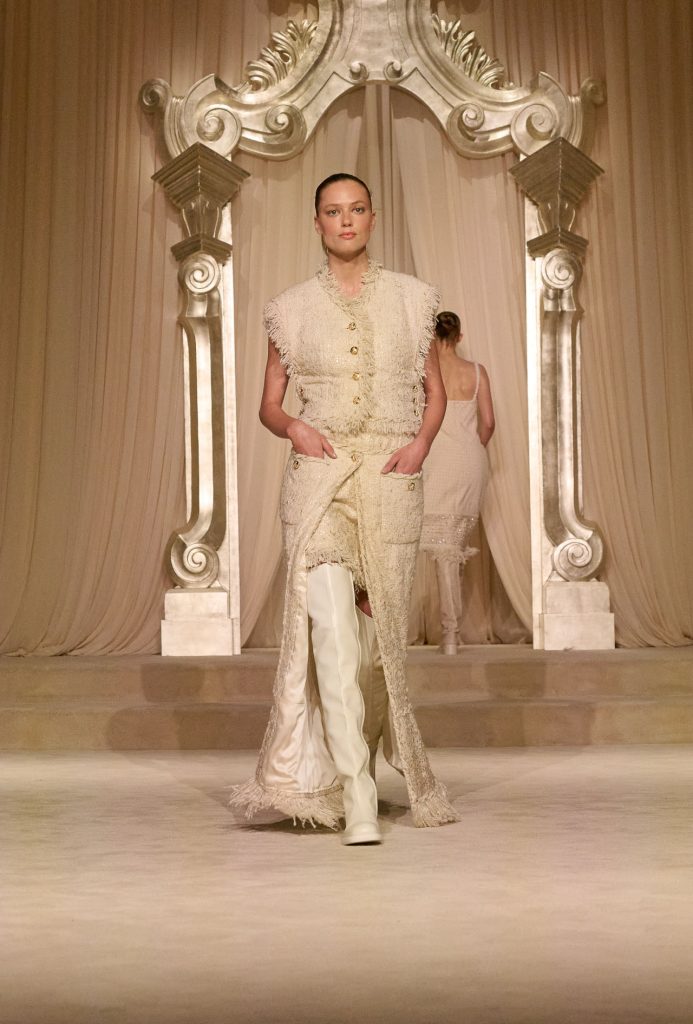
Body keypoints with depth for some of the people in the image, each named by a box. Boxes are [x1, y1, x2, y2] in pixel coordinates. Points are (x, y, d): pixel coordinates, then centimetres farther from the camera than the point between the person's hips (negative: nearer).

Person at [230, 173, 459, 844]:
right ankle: (358, 796, -19)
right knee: (331, 622, -17)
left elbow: (434, 391, 15)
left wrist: (421, 443, -3)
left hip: (391, 477, 2)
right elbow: (269, 404, 13)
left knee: (380, 627, 6)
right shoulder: (292, 308, 8)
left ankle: (352, 757, 30)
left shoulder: (409, 298, 10)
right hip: (319, 473, -1)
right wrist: (293, 427, -9)